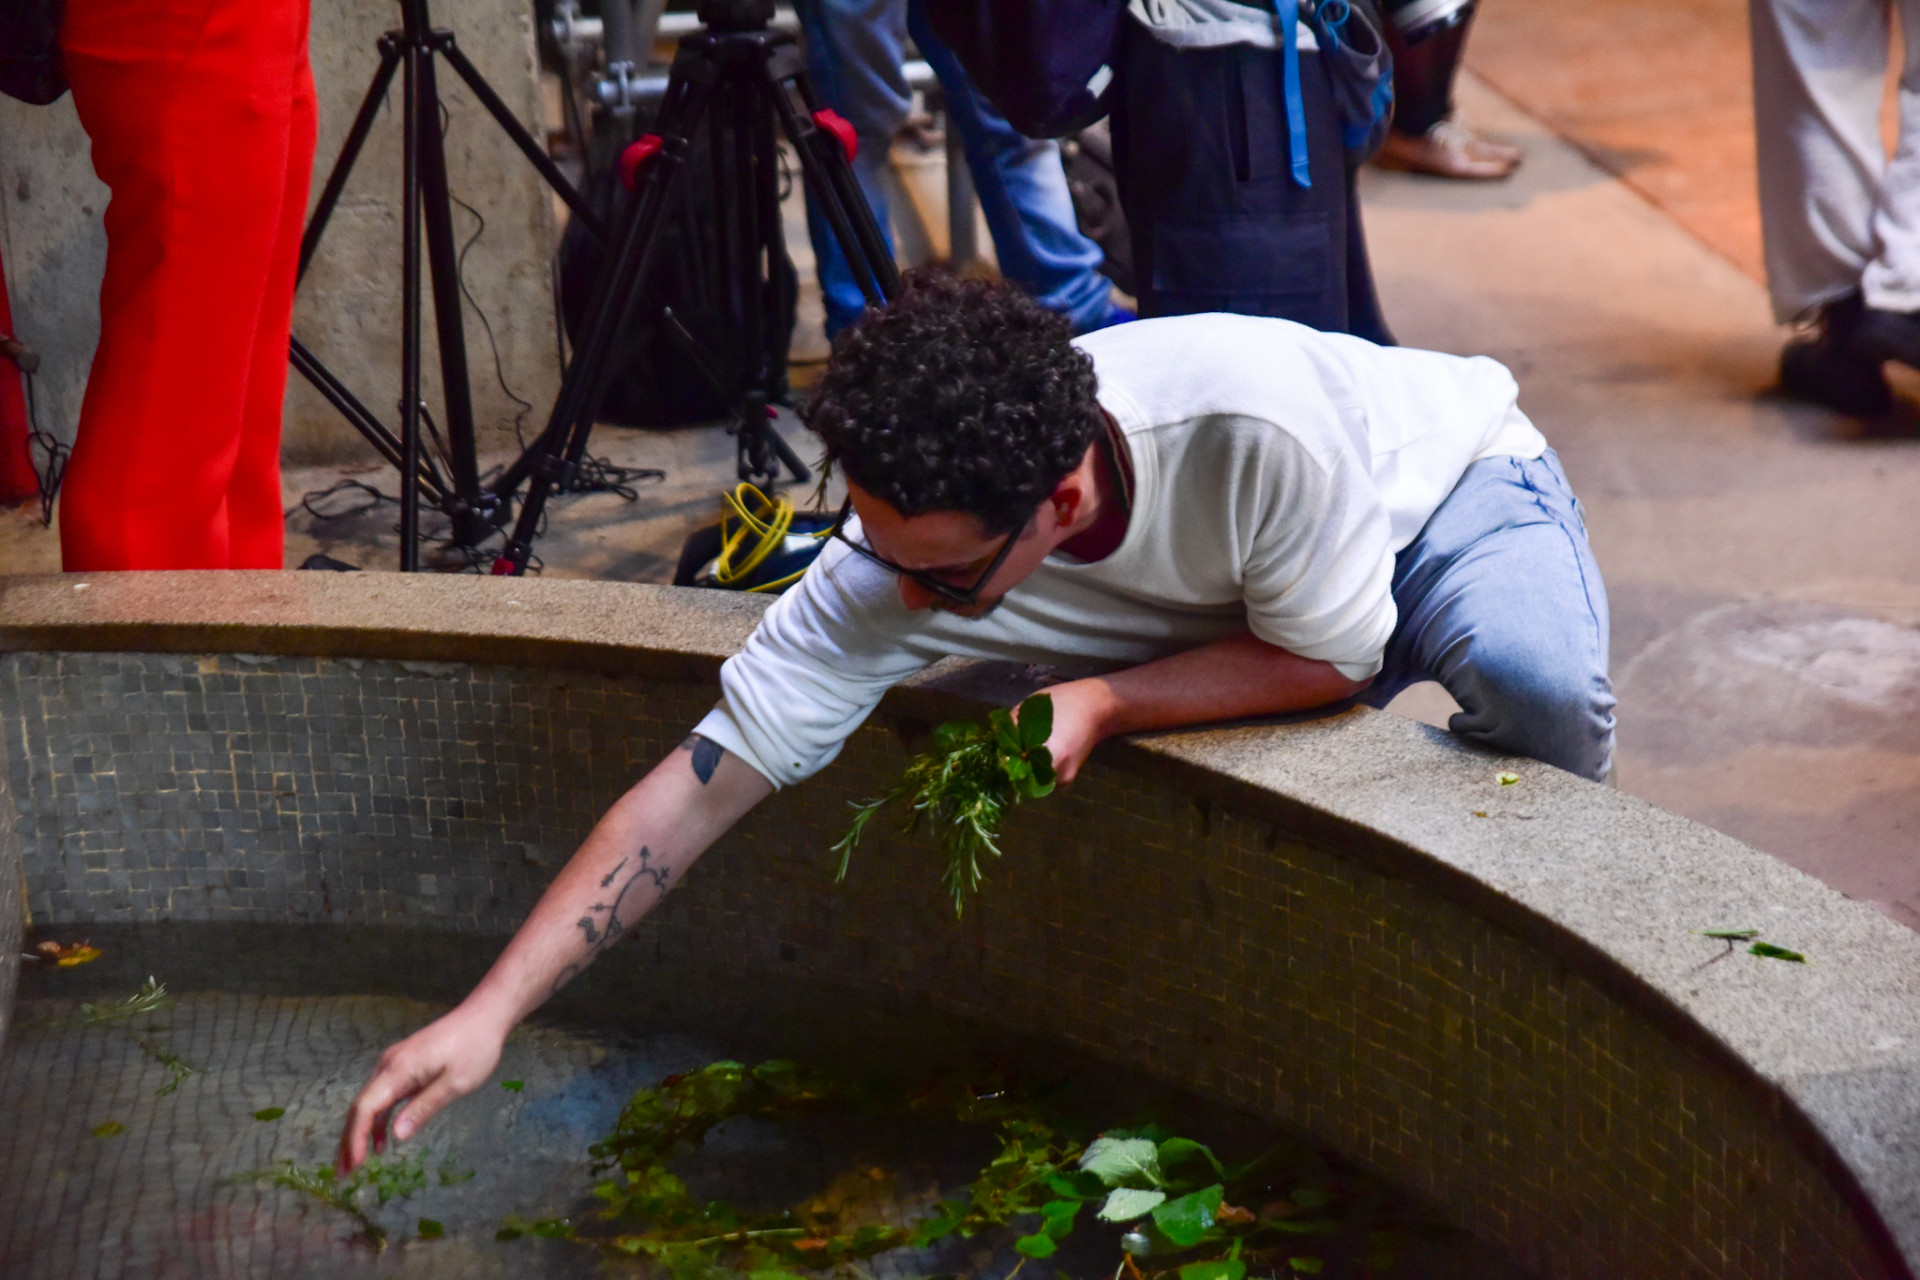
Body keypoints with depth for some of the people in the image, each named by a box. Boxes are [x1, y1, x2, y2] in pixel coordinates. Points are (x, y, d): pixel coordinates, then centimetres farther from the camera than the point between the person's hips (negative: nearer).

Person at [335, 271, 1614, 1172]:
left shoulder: (1256, 423, -44)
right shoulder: (894, 560, -31)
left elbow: (1328, 655, -25)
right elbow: (702, 781, -30)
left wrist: (1102, 701, -38)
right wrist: (488, 1013, -36)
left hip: (1452, 478, -4)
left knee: (1529, 678, -34)